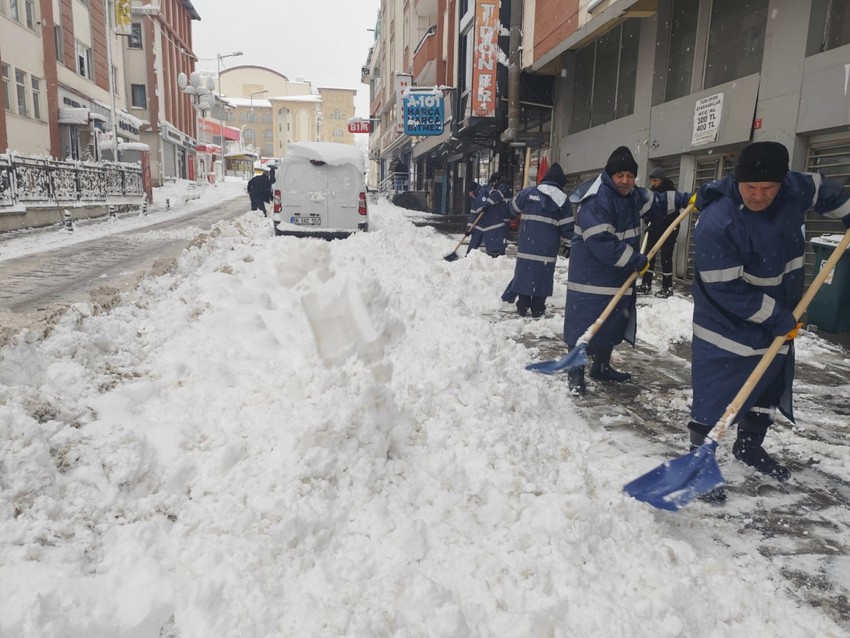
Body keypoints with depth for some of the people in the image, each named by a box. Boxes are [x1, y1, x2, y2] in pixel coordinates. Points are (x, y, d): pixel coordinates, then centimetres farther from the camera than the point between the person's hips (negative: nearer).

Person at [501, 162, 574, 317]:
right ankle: (537, 309, 8)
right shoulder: (562, 199, -1)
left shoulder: (528, 192, 3)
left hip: (526, 243, 2)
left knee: (524, 272, 10)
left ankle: (522, 306, 11)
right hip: (547, 247, -1)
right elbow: (568, 227, -1)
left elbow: (514, 207, 20)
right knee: (542, 276, 5)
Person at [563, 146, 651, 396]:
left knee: (612, 325, 17)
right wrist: (636, 260, -21)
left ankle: (601, 367, 34)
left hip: (618, 276, 9)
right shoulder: (596, 201, -22)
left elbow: (655, 200, 30)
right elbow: (602, 244, -28)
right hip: (591, 276, -9)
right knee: (583, 325, -7)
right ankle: (575, 374, 4)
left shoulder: (632, 196, 9)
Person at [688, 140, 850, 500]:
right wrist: (777, 318, -21)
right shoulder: (716, 223, -30)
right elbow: (726, 290, -27)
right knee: (714, 393, -6)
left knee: (770, 386, 20)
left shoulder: (794, 189, -10)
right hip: (727, 325, -7)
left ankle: (749, 446, 40)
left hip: (778, 321, 7)